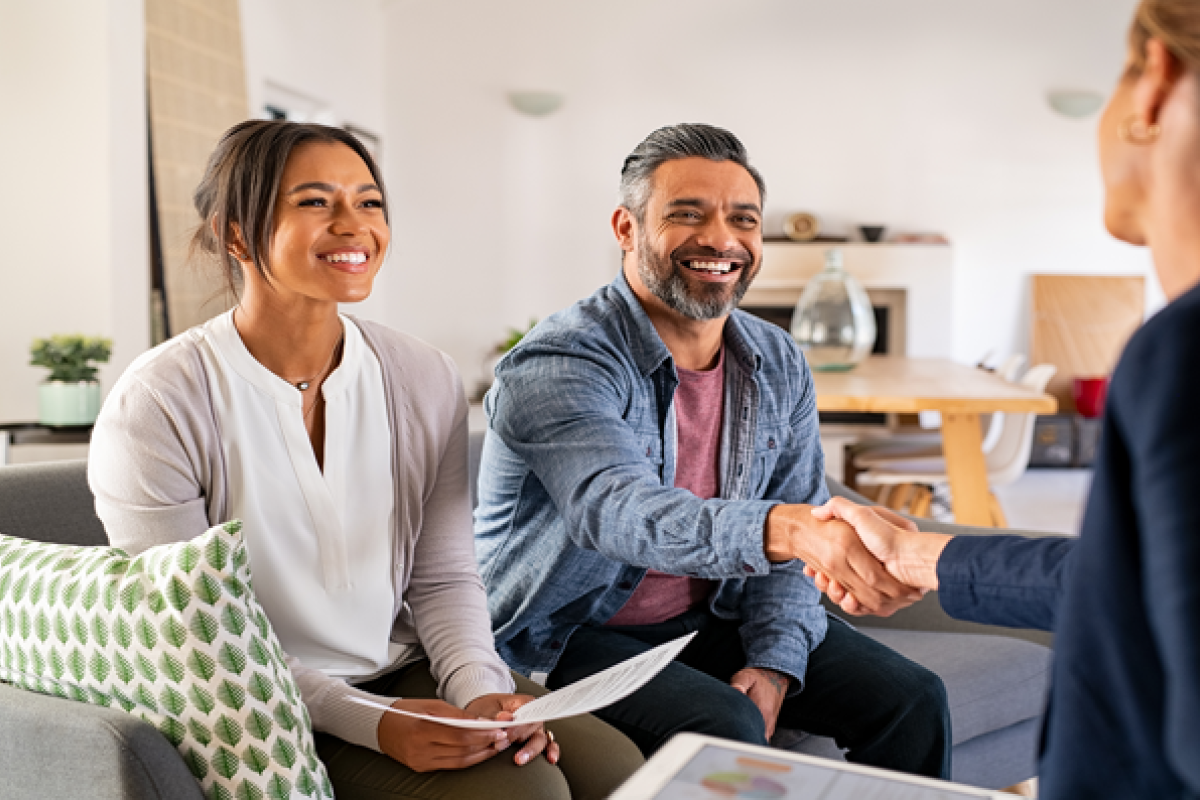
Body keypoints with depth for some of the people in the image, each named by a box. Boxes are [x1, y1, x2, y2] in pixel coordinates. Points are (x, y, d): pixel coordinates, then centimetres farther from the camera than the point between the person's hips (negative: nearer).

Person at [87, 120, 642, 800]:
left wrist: (480, 690, -15)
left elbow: (444, 577, 4)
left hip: (412, 672, 5)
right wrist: (369, 722, -21)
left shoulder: (427, 380, 0)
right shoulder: (156, 407, -13)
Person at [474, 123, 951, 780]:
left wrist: (775, 661, -11)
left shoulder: (778, 364, 1)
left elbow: (793, 539, 4)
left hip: (716, 618, 6)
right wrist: (787, 527, -55)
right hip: (573, 634, -5)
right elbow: (619, 512, -39)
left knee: (911, 700, -5)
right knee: (724, 728, -31)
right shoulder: (555, 367, -21)